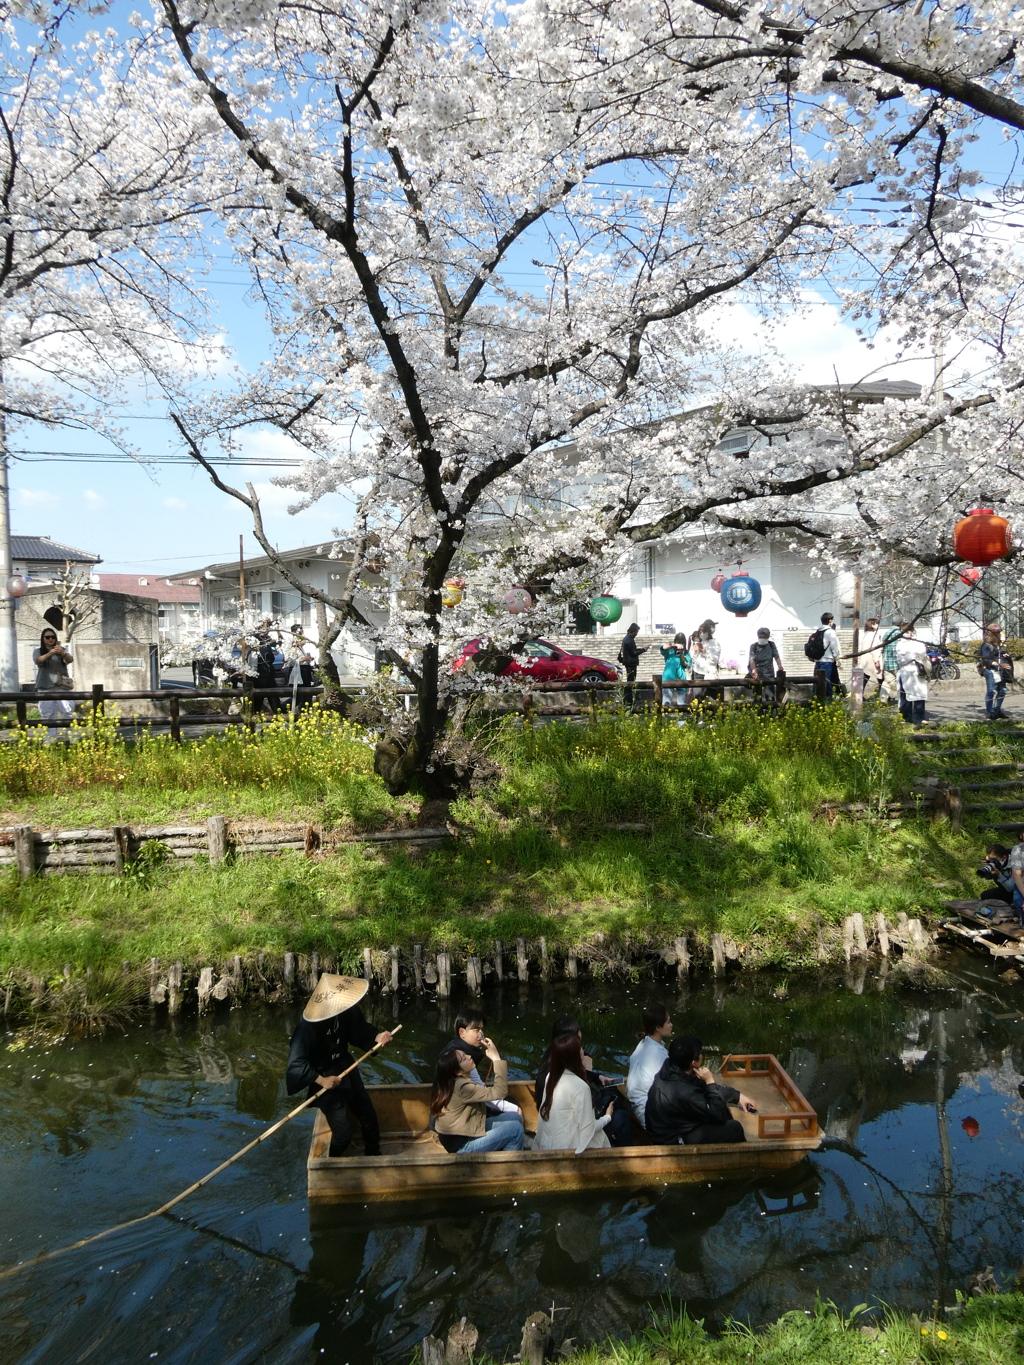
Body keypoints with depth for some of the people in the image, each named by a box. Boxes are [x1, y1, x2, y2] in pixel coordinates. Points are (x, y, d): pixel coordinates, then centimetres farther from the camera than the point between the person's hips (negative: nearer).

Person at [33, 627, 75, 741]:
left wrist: (63, 653, -28)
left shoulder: (61, 650, 15)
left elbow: (70, 660, -4)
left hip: (62, 686, 0)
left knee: (68, 712, -10)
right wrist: (49, 654, -31)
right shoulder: (38, 651, 12)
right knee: (48, 714, -3)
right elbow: (38, 660, -11)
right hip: (45, 687, 0)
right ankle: (50, 740, -1)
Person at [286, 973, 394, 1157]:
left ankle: (374, 1156, 43)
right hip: (327, 1080, -6)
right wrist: (321, 1080, -35)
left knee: (369, 1116, 18)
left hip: (346, 1069, 6)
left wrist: (376, 1037, -22)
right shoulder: (308, 1026, -32)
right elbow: (295, 1064, -32)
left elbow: (360, 1030, -4)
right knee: (343, 1133, -6)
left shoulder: (347, 1010, -19)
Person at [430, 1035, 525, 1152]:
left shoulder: (456, 1080, 2)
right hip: (461, 1145, -10)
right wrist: (496, 1058, -28)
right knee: (515, 1129, -11)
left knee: (515, 1117, 8)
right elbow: (500, 1092, -28)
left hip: (466, 1131, 10)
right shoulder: (461, 1087, -27)